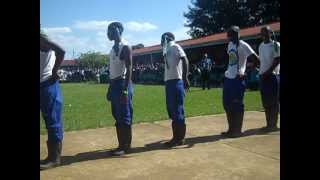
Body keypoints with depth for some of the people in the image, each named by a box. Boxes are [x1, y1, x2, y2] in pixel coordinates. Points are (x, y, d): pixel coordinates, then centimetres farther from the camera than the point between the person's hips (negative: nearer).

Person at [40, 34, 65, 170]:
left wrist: (54, 72, -17)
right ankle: (52, 156, 20)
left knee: (53, 122, -4)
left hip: (48, 86, -9)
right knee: (50, 122, 12)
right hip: (44, 86, 9)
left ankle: (54, 158, 2)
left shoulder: (42, 40, -9)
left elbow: (60, 51, -24)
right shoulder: (43, 43, 17)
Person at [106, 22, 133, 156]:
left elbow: (129, 69, -16)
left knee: (125, 117, -4)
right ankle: (121, 145, 19)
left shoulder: (125, 47, -9)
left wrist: (125, 89, -22)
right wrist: (110, 89, 20)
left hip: (122, 84, -9)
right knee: (117, 117, 11)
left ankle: (126, 146, 4)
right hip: (114, 84, 9)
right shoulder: (113, 49, 19)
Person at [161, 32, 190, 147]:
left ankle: (180, 138, 2)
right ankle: (176, 137, 20)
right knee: (171, 109, 11)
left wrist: (185, 78, -25)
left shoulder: (175, 47, -5)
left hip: (176, 81, -9)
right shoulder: (167, 50, 20)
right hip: (169, 81, 9)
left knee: (177, 110, -5)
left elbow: (185, 60, -17)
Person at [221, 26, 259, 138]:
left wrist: (246, 71, -17)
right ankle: (231, 129, 22)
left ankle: (238, 130, 9)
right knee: (227, 104, 11)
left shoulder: (243, 45, -11)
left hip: (237, 79, -9)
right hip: (228, 77, 9)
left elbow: (255, 58, -18)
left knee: (237, 105, -2)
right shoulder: (230, 44, 14)